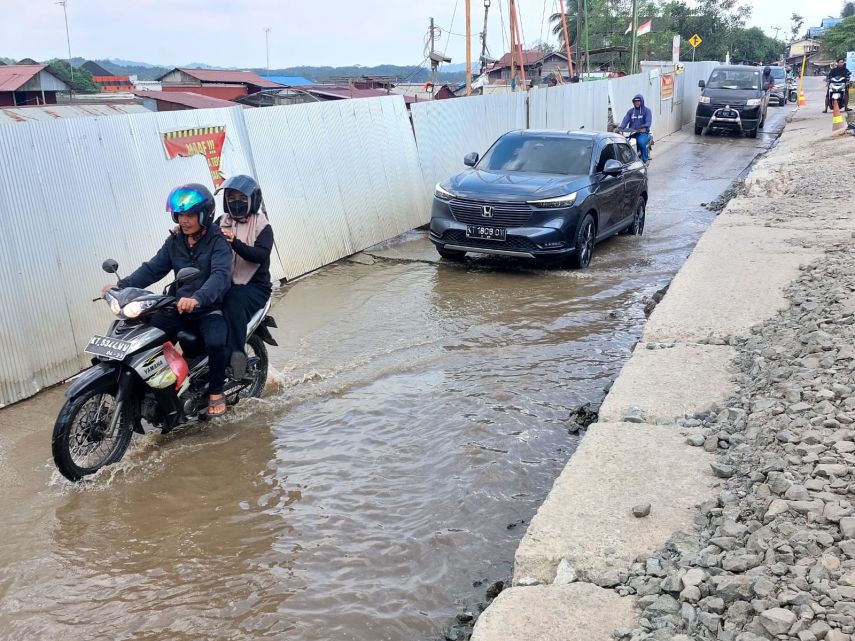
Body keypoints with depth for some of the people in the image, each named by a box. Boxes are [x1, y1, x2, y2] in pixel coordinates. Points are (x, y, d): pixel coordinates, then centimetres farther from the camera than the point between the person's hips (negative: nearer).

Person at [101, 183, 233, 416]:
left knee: (215, 342, -33)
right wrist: (122, 286, -13)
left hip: (210, 308, -5)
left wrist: (197, 298, -45)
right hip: (178, 307, 6)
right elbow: (153, 268, 3)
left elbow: (220, 275, -27)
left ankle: (216, 391, -7)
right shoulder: (175, 241, 10)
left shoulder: (217, 241, -10)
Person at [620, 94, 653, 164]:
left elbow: (648, 121, -9)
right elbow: (625, 120, 2)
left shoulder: (647, 110, 6)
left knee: (641, 142, -35)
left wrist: (644, 127, -31)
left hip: (643, 132, -3)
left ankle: (645, 159, -17)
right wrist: (621, 128, -18)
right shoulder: (631, 111, 17)